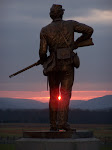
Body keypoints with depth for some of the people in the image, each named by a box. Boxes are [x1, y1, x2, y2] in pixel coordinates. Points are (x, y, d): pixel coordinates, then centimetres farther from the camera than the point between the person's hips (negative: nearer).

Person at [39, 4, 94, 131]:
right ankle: (62, 122, -21)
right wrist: (77, 42, 13)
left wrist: (43, 61, 19)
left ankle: (53, 124, 12)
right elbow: (89, 30, 1)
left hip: (53, 66, 1)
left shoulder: (45, 30, 3)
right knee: (65, 94, -4)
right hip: (67, 65, -1)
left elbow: (42, 51, -2)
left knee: (53, 96, 13)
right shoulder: (70, 24, 4)